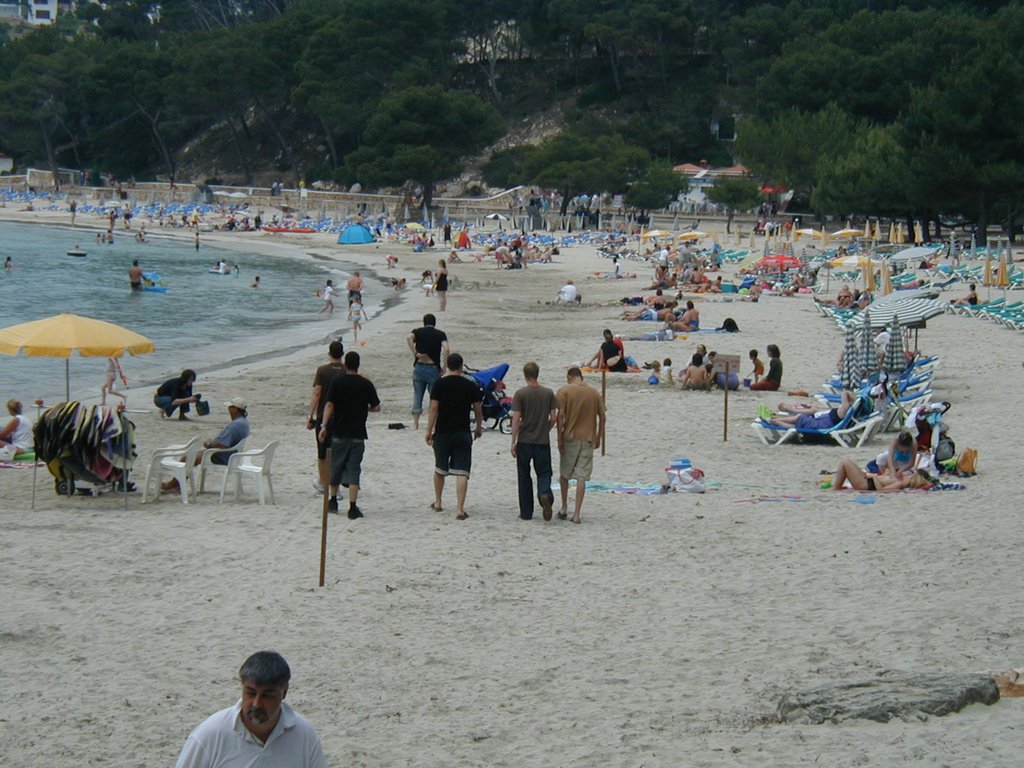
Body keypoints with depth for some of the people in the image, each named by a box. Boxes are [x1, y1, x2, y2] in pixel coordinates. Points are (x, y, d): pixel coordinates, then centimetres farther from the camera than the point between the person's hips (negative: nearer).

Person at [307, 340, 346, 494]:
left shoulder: (322, 370, -7)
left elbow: (316, 394, -11)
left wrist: (310, 416, -6)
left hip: (323, 417, -1)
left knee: (322, 453, 13)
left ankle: (323, 483, 25)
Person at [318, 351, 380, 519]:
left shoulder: (337, 382, -4)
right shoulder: (366, 384, -3)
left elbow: (329, 405, -10)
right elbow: (376, 408, 1)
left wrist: (324, 426, -9)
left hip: (339, 432, 0)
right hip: (358, 434, 0)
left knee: (335, 467, 16)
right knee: (353, 469, 0)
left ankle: (333, 501, 29)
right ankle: (353, 507, -8)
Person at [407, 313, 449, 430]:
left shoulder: (418, 332, 5)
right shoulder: (440, 334, 3)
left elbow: (408, 338, -17)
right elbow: (446, 349, -14)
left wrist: (415, 353, -14)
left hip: (419, 367, 1)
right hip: (433, 368, -1)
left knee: (417, 396, 9)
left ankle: (415, 424, 9)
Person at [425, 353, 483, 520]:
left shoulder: (440, 384, -4)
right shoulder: (470, 385, -2)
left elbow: (434, 408, -7)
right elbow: (478, 409, 4)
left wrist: (429, 431, 0)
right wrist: (479, 428, 20)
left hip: (442, 433, 1)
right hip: (463, 434, -1)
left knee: (440, 470, 19)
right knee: (462, 472, -5)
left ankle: (437, 503, 34)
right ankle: (460, 509, -14)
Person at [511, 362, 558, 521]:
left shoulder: (520, 394, -7)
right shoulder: (548, 393, 0)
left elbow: (516, 419, -9)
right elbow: (554, 417, 1)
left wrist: (513, 442, -4)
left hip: (524, 441, -1)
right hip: (543, 441, 1)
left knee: (524, 477, 9)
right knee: (544, 473, 8)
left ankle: (526, 512, 12)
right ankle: (545, 494, -24)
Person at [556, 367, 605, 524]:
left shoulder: (564, 391, -3)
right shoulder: (594, 392, 7)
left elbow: (561, 415, -12)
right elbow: (602, 417, 7)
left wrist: (559, 439, -8)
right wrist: (598, 438, 15)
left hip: (570, 437, -2)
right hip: (588, 439, 2)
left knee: (564, 473, 17)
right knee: (582, 477, 0)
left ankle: (564, 508, 19)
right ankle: (576, 514, -3)